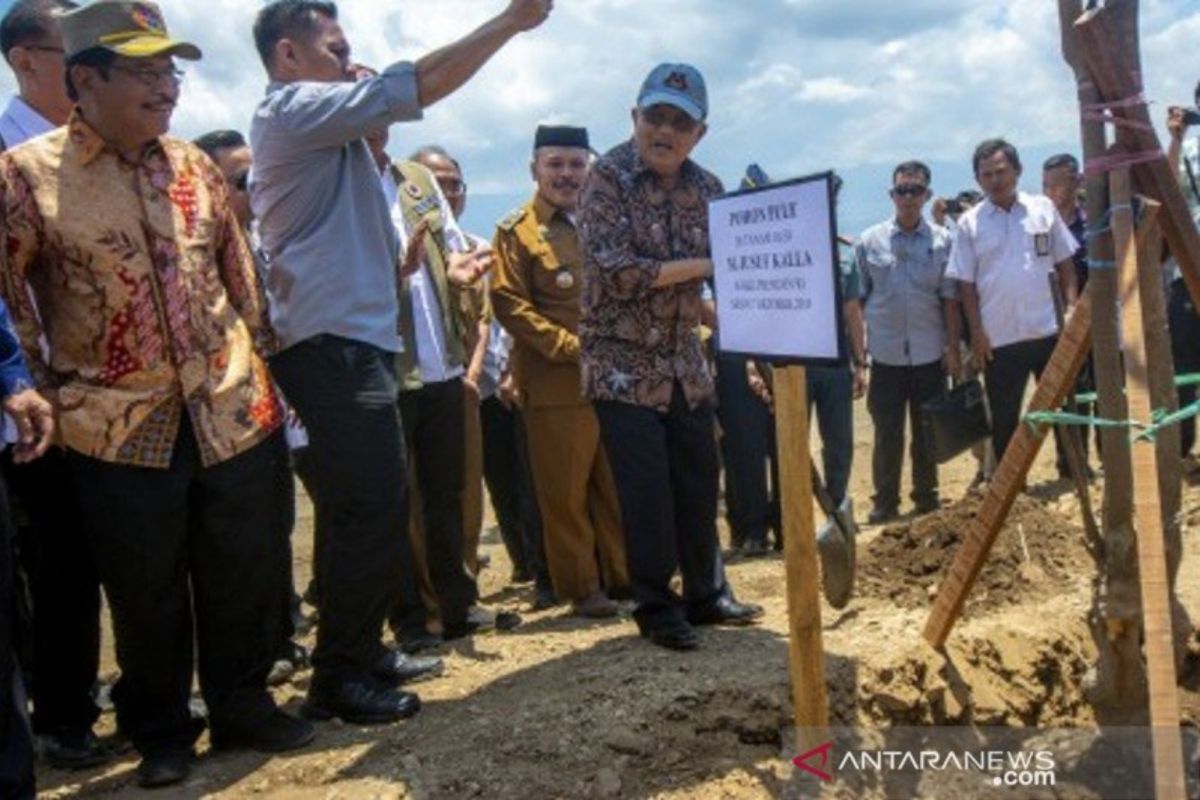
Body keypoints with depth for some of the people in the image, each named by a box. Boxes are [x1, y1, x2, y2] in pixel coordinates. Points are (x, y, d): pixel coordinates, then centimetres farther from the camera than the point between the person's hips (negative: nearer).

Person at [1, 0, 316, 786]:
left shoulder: (195, 165, 7)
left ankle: (243, 705, 31)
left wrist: (262, 365, 12)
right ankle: (161, 732, 29)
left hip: (235, 411, 4)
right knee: (147, 593, 9)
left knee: (245, 576, 11)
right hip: (121, 427, -3)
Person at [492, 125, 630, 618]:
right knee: (565, 492, 0)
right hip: (555, 384, -5)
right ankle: (581, 589, 10)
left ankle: (623, 577, 21)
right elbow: (509, 303, -9)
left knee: (617, 487, 10)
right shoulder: (516, 230, 0)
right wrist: (571, 345, -16)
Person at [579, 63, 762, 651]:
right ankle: (656, 607, 14)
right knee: (647, 491, -2)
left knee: (699, 485, 12)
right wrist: (701, 266, -19)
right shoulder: (608, 177, -11)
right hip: (623, 363, -5)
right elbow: (615, 269, -20)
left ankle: (706, 594, 29)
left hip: (686, 363, 6)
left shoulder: (705, 187, 5)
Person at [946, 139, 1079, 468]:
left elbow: (1065, 263, 8)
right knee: (1004, 419, 7)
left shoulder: (1043, 208, 3)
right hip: (999, 338, -1)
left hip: (1048, 330, 1)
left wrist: (1072, 307, -1)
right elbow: (965, 283, -1)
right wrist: (976, 331, -6)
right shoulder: (970, 223, -1)